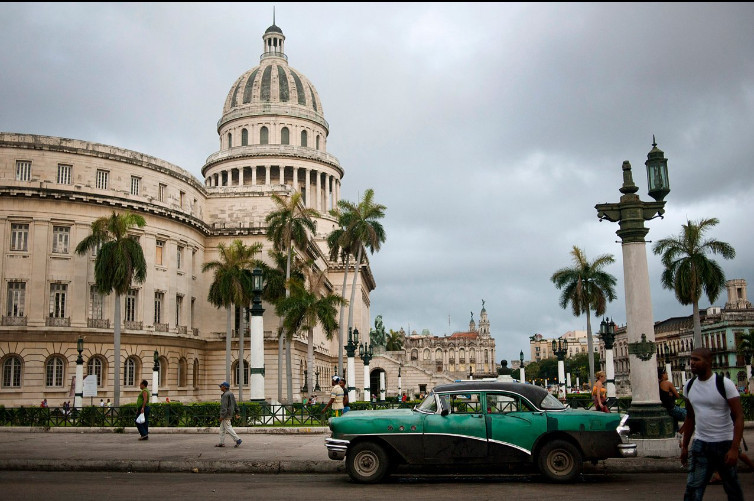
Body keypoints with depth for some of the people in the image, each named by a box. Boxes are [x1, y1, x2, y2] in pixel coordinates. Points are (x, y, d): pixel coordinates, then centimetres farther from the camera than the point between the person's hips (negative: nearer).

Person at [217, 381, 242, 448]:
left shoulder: (225, 395, -17)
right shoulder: (231, 394, 14)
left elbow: (224, 406, -23)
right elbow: (235, 404, 17)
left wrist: (222, 416, -23)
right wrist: (236, 413, 20)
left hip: (226, 414, -10)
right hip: (230, 414, 10)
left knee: (228, 428, -8)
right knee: (222, 428, 13)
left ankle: (237, 440, -9)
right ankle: (222, 443, 15)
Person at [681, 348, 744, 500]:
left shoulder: (724, 384, -11)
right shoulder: (689, 385, 6)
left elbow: (739, 417, -13)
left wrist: (734, 448, -21)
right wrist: (684, 446, 14)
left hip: (724, 443, -4)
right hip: (700, 444, 4)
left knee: (732, 488, 10)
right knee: (693, 489, -4)